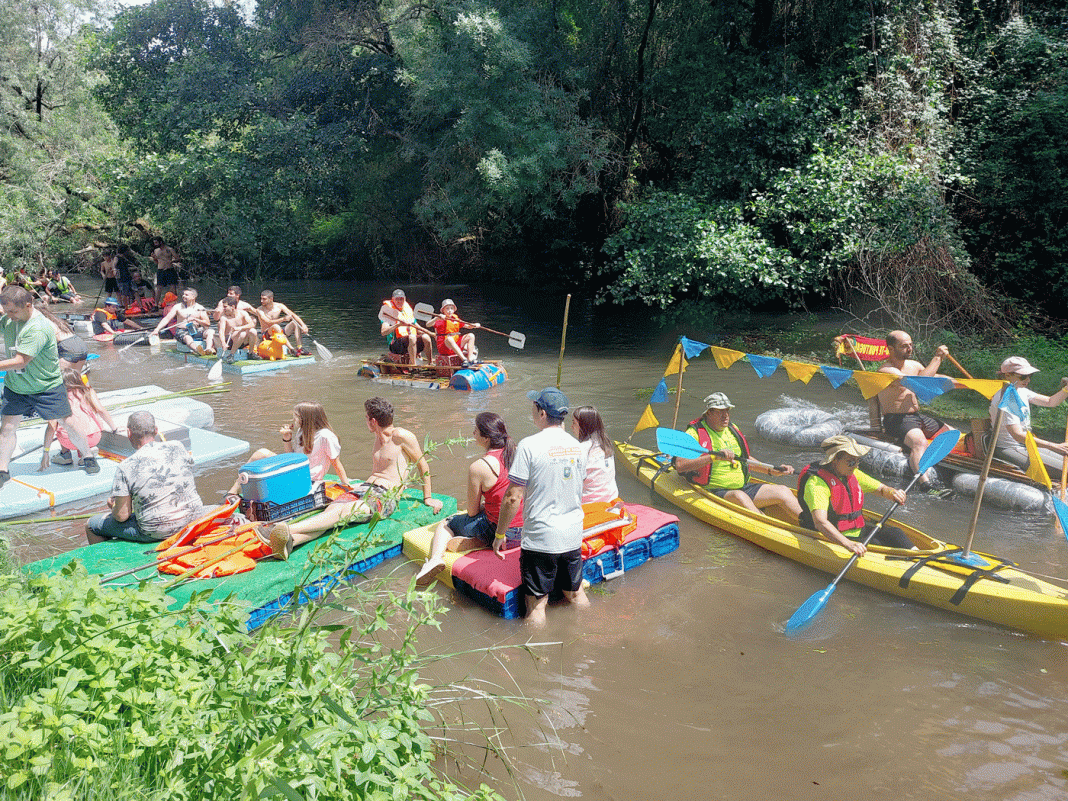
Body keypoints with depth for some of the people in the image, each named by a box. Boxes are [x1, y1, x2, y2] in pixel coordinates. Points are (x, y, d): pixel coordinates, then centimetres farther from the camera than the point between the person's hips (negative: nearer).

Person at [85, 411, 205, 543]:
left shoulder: (126, 467, -14)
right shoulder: (179, 448, -2)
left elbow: (122, 516, -11)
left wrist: (113, 506, 13)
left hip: (156, 533, -5)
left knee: (91, 525, 16)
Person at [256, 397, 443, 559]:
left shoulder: (402, 436, -4)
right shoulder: (379, 437, 22)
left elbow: (422, 465, 3)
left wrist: (428, 498, 8)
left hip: (385, 497, -7)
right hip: (363, 488, 7)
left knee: (344, 512, -33)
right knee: (331, 509, -25)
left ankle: (287, 529, -56)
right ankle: (288, 542, -51)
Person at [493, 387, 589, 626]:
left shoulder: (529, 445, -16)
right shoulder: (577, 446, 4)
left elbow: (513, 498, -15)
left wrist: (500, 534, -6)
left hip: (540, 539, -6)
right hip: (573, 535, 6)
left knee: (537, 603, 4)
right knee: (576, 594, 22)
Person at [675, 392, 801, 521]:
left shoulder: (732, 429, 16)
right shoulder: (695, 433, -8)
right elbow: (679, 465, -24)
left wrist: (772, 471, 21)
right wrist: (714, 457, -29)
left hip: (743, 487, 7)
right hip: (714, 492, -7)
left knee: (783, 491, -8)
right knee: (739, 496, -37)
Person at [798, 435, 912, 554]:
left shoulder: (852, 474, 7)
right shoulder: (817, 482, -22)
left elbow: (882, 489, 18)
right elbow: (820, 522, -36)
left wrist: (892, 493, -8)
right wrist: (849, 544, -49)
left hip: (858, 531, 8)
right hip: (833, 538, -8)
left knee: (893, 533, -12)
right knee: (875, 545, -26)